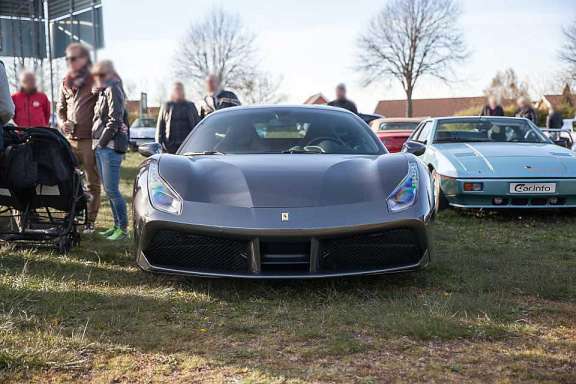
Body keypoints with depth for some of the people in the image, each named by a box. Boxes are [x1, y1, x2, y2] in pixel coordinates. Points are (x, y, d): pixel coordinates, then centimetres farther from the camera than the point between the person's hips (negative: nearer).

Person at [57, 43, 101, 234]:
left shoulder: (95, 81, -2)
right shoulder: (66, 83, 16)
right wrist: (62, 123, 4)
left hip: (89, 139, -5)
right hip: (70, 139, 6)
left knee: (93, 183, 2)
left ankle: (90, 221, 7)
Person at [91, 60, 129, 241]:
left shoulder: (113, 90, -8)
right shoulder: (103, 92, 20)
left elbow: (114, 120, -16)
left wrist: (101, 141, -14)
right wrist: (97, 142, 13)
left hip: (111, 147, -9)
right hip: (101, 147, 9)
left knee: (112, 190, -8)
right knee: (109, 190, 11)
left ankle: (123, 229, 0)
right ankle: (117, 225, 18)